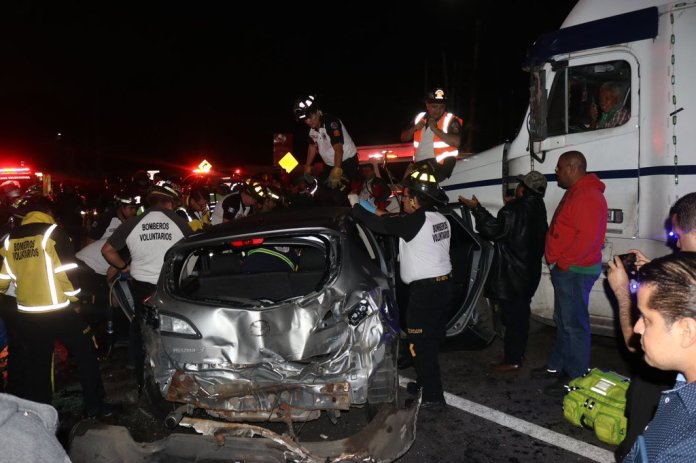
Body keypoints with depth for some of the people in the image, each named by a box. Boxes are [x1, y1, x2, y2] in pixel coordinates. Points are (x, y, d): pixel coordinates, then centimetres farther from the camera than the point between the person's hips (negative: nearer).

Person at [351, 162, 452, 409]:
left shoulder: (417, 221, -18)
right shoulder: (440, 219, 9)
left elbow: (380, 225, -15)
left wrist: (356, 207, -1)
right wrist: (382, 214, 19)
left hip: (425, 290, -9)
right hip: (444, 284, 9)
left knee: (420, 343, 1)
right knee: (432, 340, 19)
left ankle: (433, 396, 7)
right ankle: (427, 382, 33)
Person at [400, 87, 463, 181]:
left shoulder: (451, 120, -1)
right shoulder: (420, 117, 16)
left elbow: (456, 142, -18)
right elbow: (404, 138, 19)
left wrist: (436, 129, -17)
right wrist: (414, 128, -1)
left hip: (440, 165, -6)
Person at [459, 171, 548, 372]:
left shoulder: (515, 209, -20)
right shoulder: (538, 209, 10)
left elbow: (494, 230, -21)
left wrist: (476, 208, -16)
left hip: (512, 274, -10)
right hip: (529, 272, 10)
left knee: (512, 316, -3)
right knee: (520, 314, 17)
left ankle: (512, 360, 4)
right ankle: (518, 354, 29)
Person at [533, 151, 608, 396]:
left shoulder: (588, 196, -18)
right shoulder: (575, 192, 17)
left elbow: (588, 237, -26)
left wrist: (563, 263, -19)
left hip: (575, 271, -11)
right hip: (567, 270, 11)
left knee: (574, 324, -3)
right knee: (562, 321, 19)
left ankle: (576, 378, 7)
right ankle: (557, 366, 32)